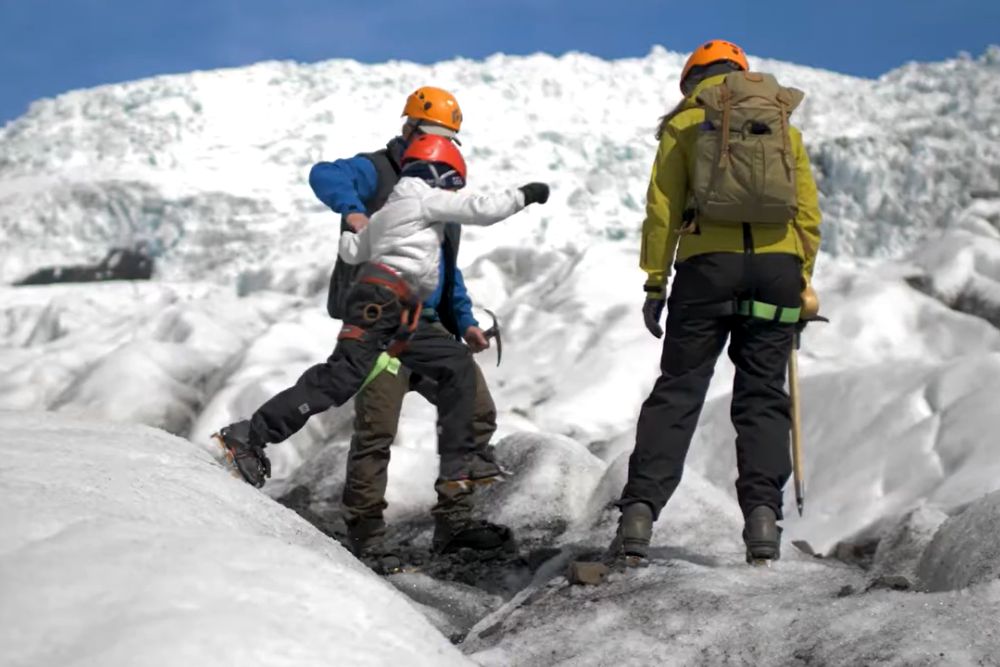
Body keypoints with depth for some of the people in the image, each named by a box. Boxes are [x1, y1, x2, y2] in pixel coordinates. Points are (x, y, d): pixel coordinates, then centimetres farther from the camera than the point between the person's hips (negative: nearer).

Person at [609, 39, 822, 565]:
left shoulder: (684, 123, 11)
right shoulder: (784, 125, 18)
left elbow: (661, 209, 3)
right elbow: (809, 214, 12)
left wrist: (655, 283, 4)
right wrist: (801, 283, 15)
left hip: (708, 262, -1)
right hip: (777, 264, 2)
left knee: (677, 389, 2)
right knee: (762, 396, 7)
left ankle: (639, 512, -5)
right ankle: (762, 513, -5)